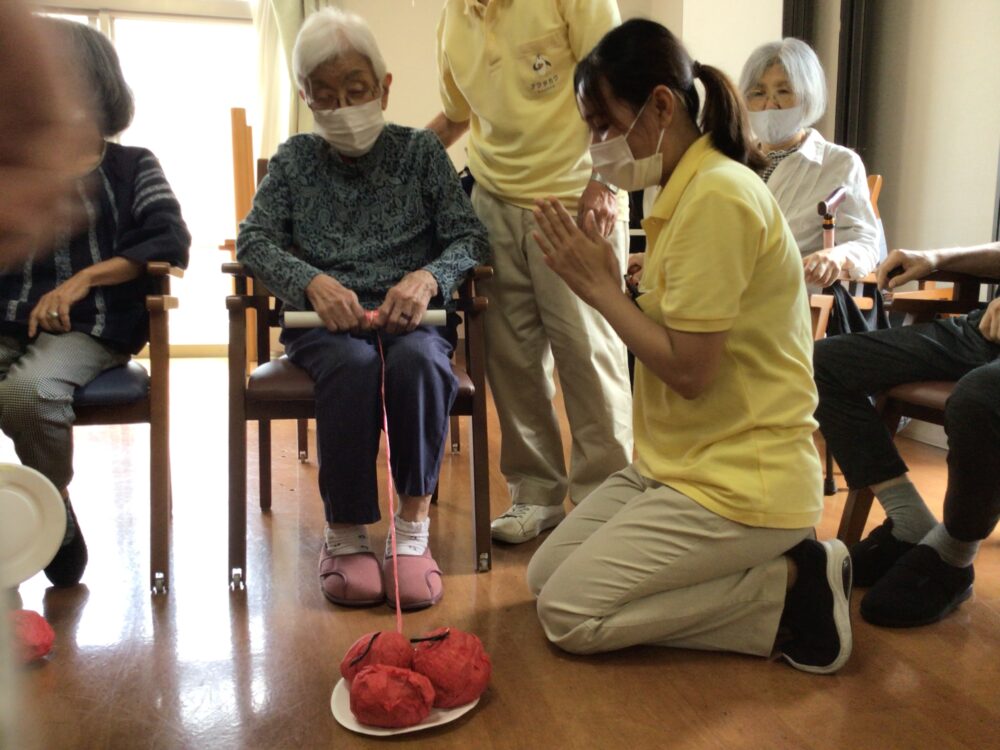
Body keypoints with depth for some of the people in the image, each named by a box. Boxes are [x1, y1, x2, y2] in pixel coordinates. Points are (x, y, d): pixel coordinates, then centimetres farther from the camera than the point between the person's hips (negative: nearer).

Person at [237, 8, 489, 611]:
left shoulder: (421, 151, 11)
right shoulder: (295, 159, 14)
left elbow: (470, 237, 3)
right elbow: (254, 239, 4)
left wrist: (429, 277, -19)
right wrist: (312, 281, -17)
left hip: (409, 315, 0)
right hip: (323, 321, 0)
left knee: (419, 360, -35)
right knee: (353, 366, -34)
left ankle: (414, 526, -19)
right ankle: (346, 533, -19)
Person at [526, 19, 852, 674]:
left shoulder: (717, 195, -20)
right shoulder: (690, 189, 10)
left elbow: (688, 370, -21)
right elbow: (671, 342, 9)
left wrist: (599, 286, -13)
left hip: (736, 482, -10)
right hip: (681, 462, 10)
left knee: (569, 614, -7)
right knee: (544, 575, 11)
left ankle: (790, 588, 0)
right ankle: (763, 565, 11)